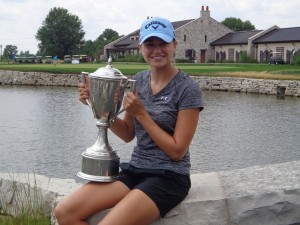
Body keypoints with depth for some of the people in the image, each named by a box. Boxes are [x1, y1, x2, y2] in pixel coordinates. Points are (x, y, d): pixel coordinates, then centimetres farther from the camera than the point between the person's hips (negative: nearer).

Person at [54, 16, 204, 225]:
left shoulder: (188, 89, -11)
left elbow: (177, 151, -12)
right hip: (134, 170, 6)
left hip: (168, 178, -6)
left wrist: (141, 113, -16)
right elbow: (128, 134, 12)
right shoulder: (138, 80, 7)